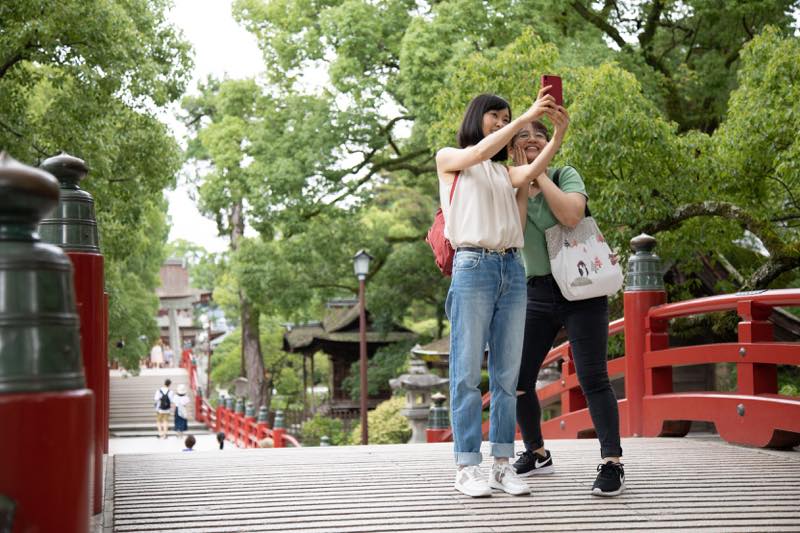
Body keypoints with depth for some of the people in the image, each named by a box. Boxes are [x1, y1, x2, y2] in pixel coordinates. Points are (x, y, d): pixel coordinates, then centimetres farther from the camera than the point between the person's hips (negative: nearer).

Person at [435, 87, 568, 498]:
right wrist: (527, 117, -17)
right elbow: (480, 151, -10)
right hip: (473, 267, -5)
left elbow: (530, 172, 0)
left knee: (507, 373, 2)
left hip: (512, 269, 5)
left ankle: (502, 464, 5)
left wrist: (558, 133, -16)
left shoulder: (505, 172, 22)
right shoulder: (449, 159, 12)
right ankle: (467, 467, -6)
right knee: (467, 372, -7)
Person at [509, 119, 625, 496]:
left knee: (592, 378, -12)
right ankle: (537, 455, 21)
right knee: (517, 378, 2)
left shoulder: (565, 174, -1)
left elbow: (571, 215, -21)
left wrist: (538, 173, -13)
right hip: (537, 293, 4)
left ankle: (612, 463, -10)